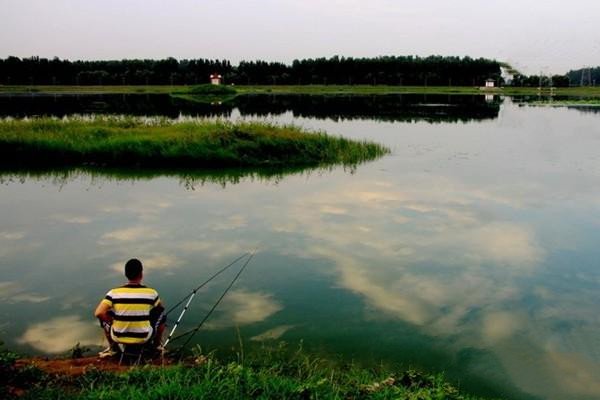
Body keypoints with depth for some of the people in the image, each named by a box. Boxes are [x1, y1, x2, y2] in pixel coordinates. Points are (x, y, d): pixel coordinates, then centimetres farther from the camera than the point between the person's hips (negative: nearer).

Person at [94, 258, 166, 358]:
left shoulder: (114, 293, -11)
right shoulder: (151, 293, -10)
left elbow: (98, 313, -17)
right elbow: (160, 308, 9)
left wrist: (112, 322, 1)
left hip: (119, 338, 1)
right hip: (144, 338, -1)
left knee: (104, 315, 25)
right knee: (161, 312, 21)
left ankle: (113, 348, 30)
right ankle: (156, 345, 33)